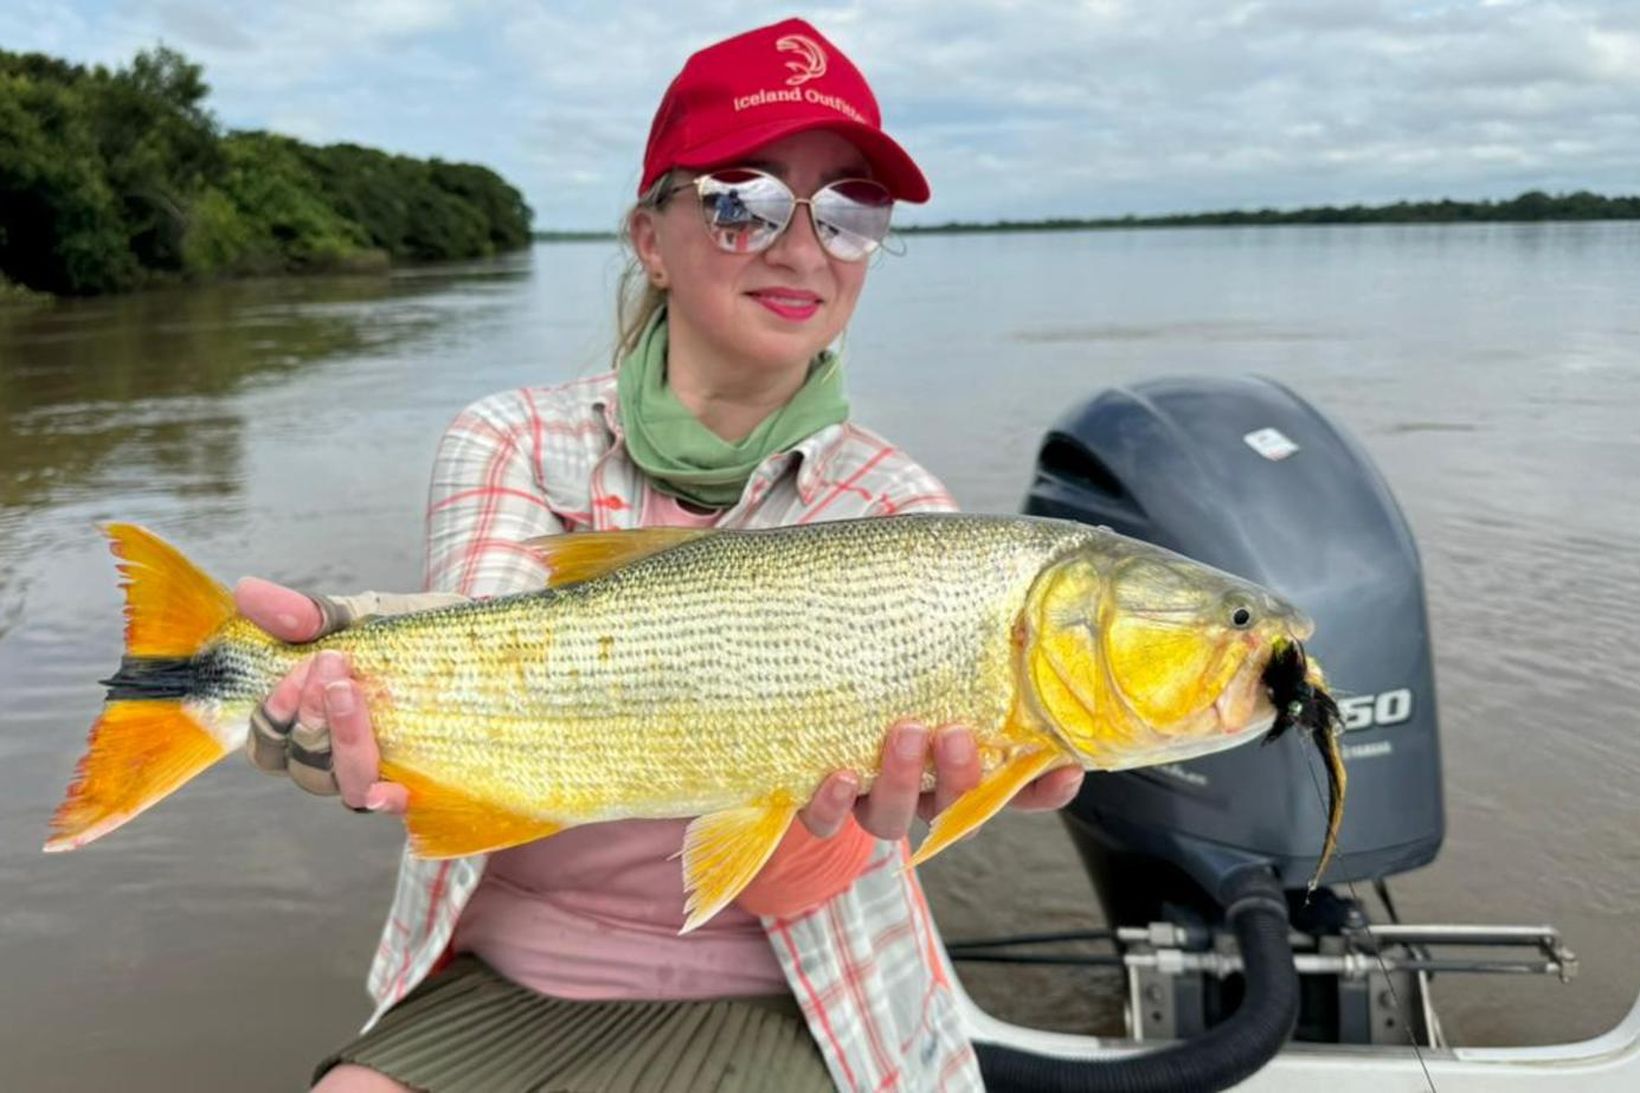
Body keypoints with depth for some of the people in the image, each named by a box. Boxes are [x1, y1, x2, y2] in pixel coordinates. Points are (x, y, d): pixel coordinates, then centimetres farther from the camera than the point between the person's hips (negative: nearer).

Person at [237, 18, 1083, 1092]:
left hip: (754, 1003, 0)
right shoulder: (514, 442, -2)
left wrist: (808, 812, -42)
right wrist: (358, 679, -43)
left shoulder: (895, 508, -7)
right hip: (498, 981, 1)